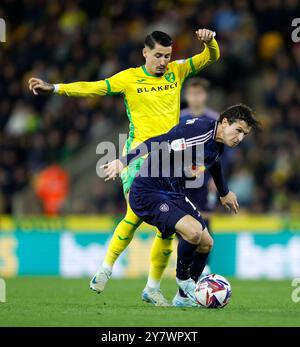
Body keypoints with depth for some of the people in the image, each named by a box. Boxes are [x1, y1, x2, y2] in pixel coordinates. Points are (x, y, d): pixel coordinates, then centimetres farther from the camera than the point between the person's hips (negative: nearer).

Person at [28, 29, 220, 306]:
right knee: (136, 215, -20)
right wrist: (54, 88, -12)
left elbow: (211, 57, 10)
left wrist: (209, 40, -13)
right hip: (140, 153, -3)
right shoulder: (129, 78, 2)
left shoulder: (177, 71, 10)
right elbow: (92, 88, -2)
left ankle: (153, 287, 13)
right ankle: (106, 268, -1)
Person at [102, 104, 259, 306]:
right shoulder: (199, 132, -25)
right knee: (193, 231, -28)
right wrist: (124, 161, -41)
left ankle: (185, 297, 29)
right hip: (148, 193, -10)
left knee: (206, 243, 10)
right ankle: (183, 278, 2)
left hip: (175, 195, 10)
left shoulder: (218, 144, 6)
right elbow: (157, 144, -32)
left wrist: (224, 193, 46)